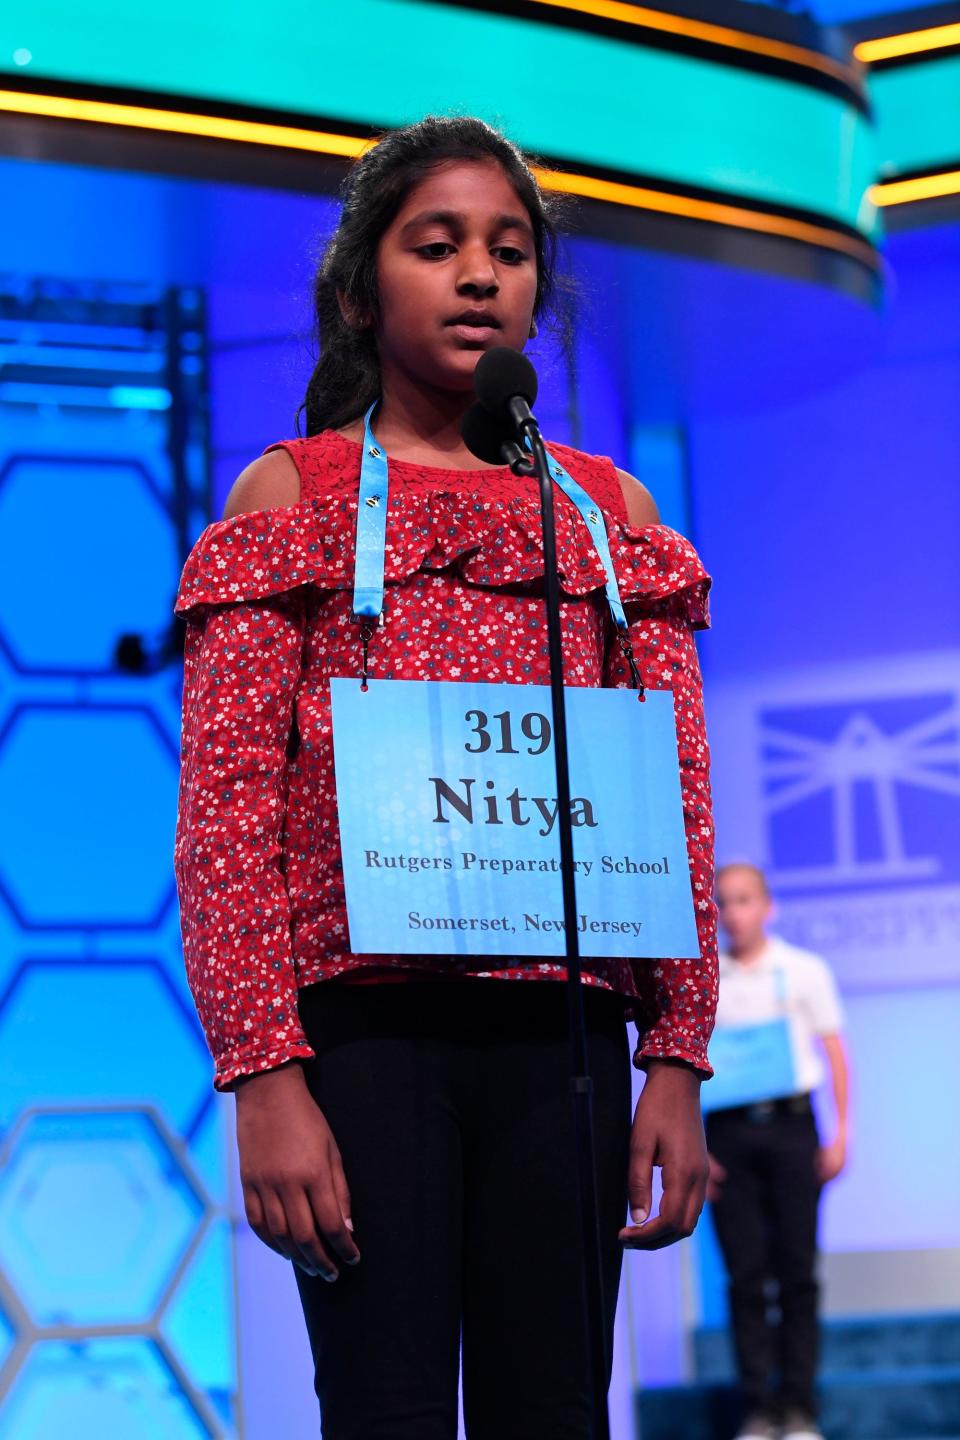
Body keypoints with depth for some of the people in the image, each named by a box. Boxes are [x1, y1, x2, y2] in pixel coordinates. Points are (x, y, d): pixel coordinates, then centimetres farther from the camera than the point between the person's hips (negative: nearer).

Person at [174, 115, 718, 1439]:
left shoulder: (610, 512, 15)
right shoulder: (291, 496, 7)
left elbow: (678, 806, 11)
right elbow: (226, 810, -2)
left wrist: (677, 1061, 2)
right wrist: (264, 1075, -12)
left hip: (561, 1033, 3)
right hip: (364, 1025, -3)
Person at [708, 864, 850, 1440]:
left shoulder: (804, 970, 9)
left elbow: (834, 1052, 8)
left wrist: (840, 1134, 0)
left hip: (790, 1125, 0)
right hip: (728, 1131, 0)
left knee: (798, 1271, -2)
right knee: (745, 1274, -2)